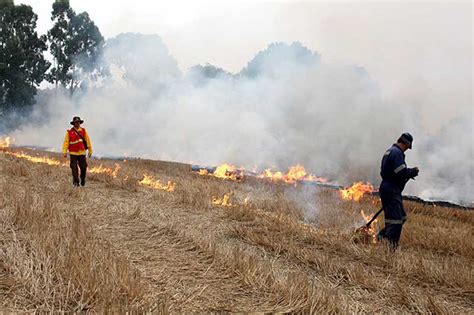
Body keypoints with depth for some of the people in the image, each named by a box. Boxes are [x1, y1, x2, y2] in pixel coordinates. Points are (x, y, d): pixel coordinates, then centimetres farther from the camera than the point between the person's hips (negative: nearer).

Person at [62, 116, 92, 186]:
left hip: (82, 153, 1)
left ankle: (83, 179, 27)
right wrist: (64, 152, -10)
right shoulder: (69, 132, 0)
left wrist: (90, 151, 4)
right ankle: (76, 181, 8)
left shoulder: (84, 131, 5)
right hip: (73, 153, -1)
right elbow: (66, 142, -3)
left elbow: (88, 141, 6)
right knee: (74, 168, -3)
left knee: (83, 167, 2)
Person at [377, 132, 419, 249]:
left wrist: (409, 173, 15)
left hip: (389, 190, 11)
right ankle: (389, 245, -8)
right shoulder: (397, 153, -15)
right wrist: (413, 171, -6)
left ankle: (382, 236, 16)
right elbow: (402, 172, -23)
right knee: (395, 220, -9)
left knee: (402, 217, 16)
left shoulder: (389, 151, 18)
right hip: (391, 190, -11)